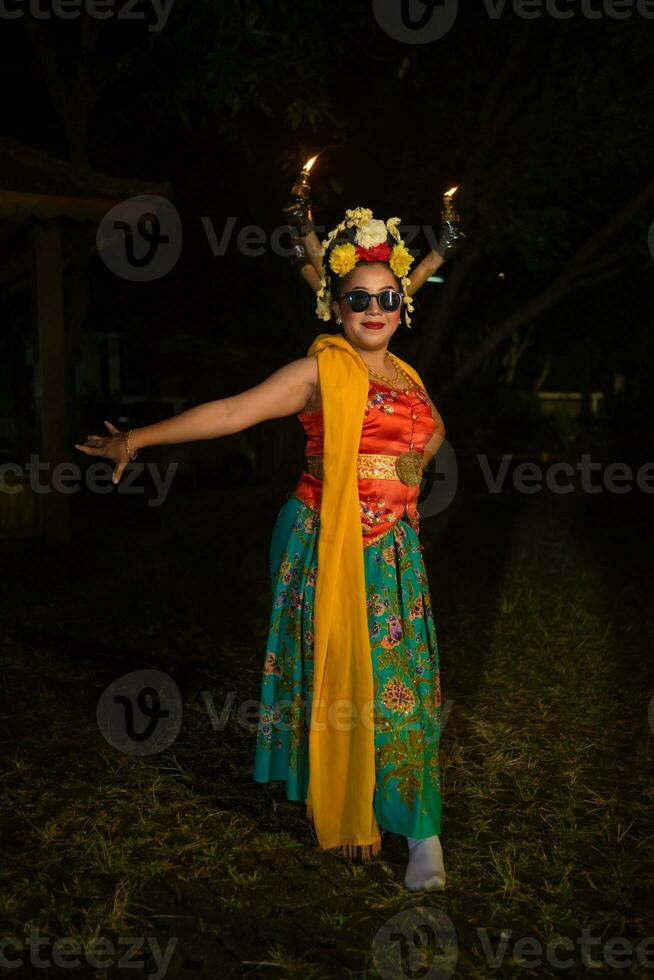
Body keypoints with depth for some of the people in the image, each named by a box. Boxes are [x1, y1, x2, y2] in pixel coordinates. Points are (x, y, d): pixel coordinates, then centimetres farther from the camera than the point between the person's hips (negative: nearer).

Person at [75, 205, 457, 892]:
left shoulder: (407, 378, 13)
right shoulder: (321, 370, -6)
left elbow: (433, 430, 34)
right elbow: (231, 411, -11)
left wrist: (415, 464, 16)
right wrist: (138, 439, -14)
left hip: (393, 550, 5)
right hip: (328, 547, -5)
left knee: (398, 680, 4)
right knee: (339, 676, 0)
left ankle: (417, 826, 14)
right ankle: (341, 810, 19)